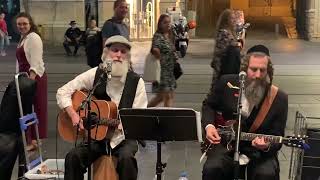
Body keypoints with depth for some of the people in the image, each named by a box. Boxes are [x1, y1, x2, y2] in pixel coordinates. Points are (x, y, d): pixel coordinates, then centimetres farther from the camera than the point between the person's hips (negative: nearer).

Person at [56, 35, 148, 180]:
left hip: (123, 137, -1)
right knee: (73, 157, -24)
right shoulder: (95, 74, 0)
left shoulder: (136, 81, -3)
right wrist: (74, 116, -12)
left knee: (126, 157, -32)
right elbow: (63, 92, 2)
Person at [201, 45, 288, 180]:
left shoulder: (279, 99, -9)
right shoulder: (227, 83, -5)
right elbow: (208, 105, 14)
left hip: (259, 152, 0)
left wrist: (267, 146, -28)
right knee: (212, 169, -28)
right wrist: (209, 125, -4)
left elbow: (277, 139, -5)